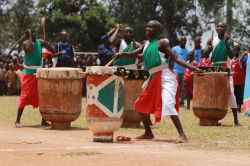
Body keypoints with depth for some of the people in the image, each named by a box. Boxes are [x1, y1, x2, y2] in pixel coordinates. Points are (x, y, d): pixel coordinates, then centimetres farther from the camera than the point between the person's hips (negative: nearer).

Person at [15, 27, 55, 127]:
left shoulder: (40, 42, 4)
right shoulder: (25, 43, -9)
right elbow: (29, 49, -32)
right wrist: (30, 37, -24)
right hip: (28, 74, -5)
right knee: (24, 97, -7)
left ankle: (43, 120, 12)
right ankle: (17, 121, -3)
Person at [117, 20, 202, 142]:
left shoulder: (161, 43, -7)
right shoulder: (146, 44, 14)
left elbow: (176, 59, -9)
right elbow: (134, 54, 19)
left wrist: (193, 68, -19)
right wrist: (123, 54, -3)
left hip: (165, 77, -9)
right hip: (153, 79, 9)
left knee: (168, 105, -25)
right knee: (141, 104, 12)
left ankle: (182, 134, -26)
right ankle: (148, 133, 25)